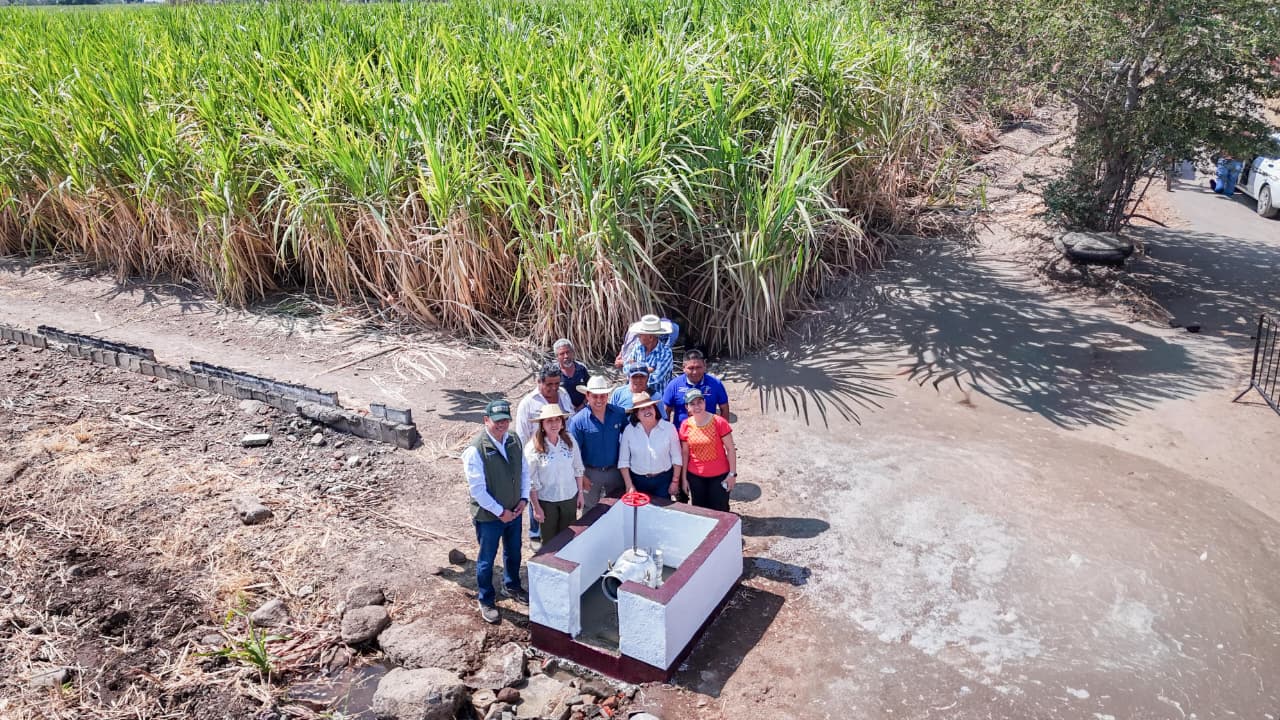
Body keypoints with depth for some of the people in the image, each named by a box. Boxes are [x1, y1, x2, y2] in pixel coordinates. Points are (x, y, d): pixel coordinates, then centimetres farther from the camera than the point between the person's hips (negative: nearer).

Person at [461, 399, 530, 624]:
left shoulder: (514, 441, -4)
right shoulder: (475, 450, -24)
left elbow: (524, 471, 7)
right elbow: (477, 489, -23)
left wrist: (524, 499, -4)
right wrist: (500, 512, -19)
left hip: (514, 512, 6)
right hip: (488, 516, -6)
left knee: (513, 553, 25)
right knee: (486, 560, 13)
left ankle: (512, 587, 49)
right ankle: (486, 601, 32)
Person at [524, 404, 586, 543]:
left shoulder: (569, 441, -7)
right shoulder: (533, 448, -17)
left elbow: (578, 469, 4)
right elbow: (531, 481, -13)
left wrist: (580, 493, 6)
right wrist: (536, 507, -11)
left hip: (570, 498, 3)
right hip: (546, 501, -3)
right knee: (550, 540, 15)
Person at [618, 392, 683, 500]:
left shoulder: (669, 428, -8)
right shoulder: (629, 430, -7)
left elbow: (676, 457, -1)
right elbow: (623, 461, -2)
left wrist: (675, 481, -1)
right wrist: (629, 485, -4)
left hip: (663, 480, 0)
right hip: (638, 481, 1)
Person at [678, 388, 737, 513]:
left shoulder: (719, 422, -14)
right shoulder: (686, 425, -4)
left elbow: (730, 449, -8)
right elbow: (685, 453, 5)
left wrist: (732, 474, -10)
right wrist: (684, 477, 7)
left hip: (719, 476, -3)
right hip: (695, 477, 3)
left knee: (720, 511, 5)